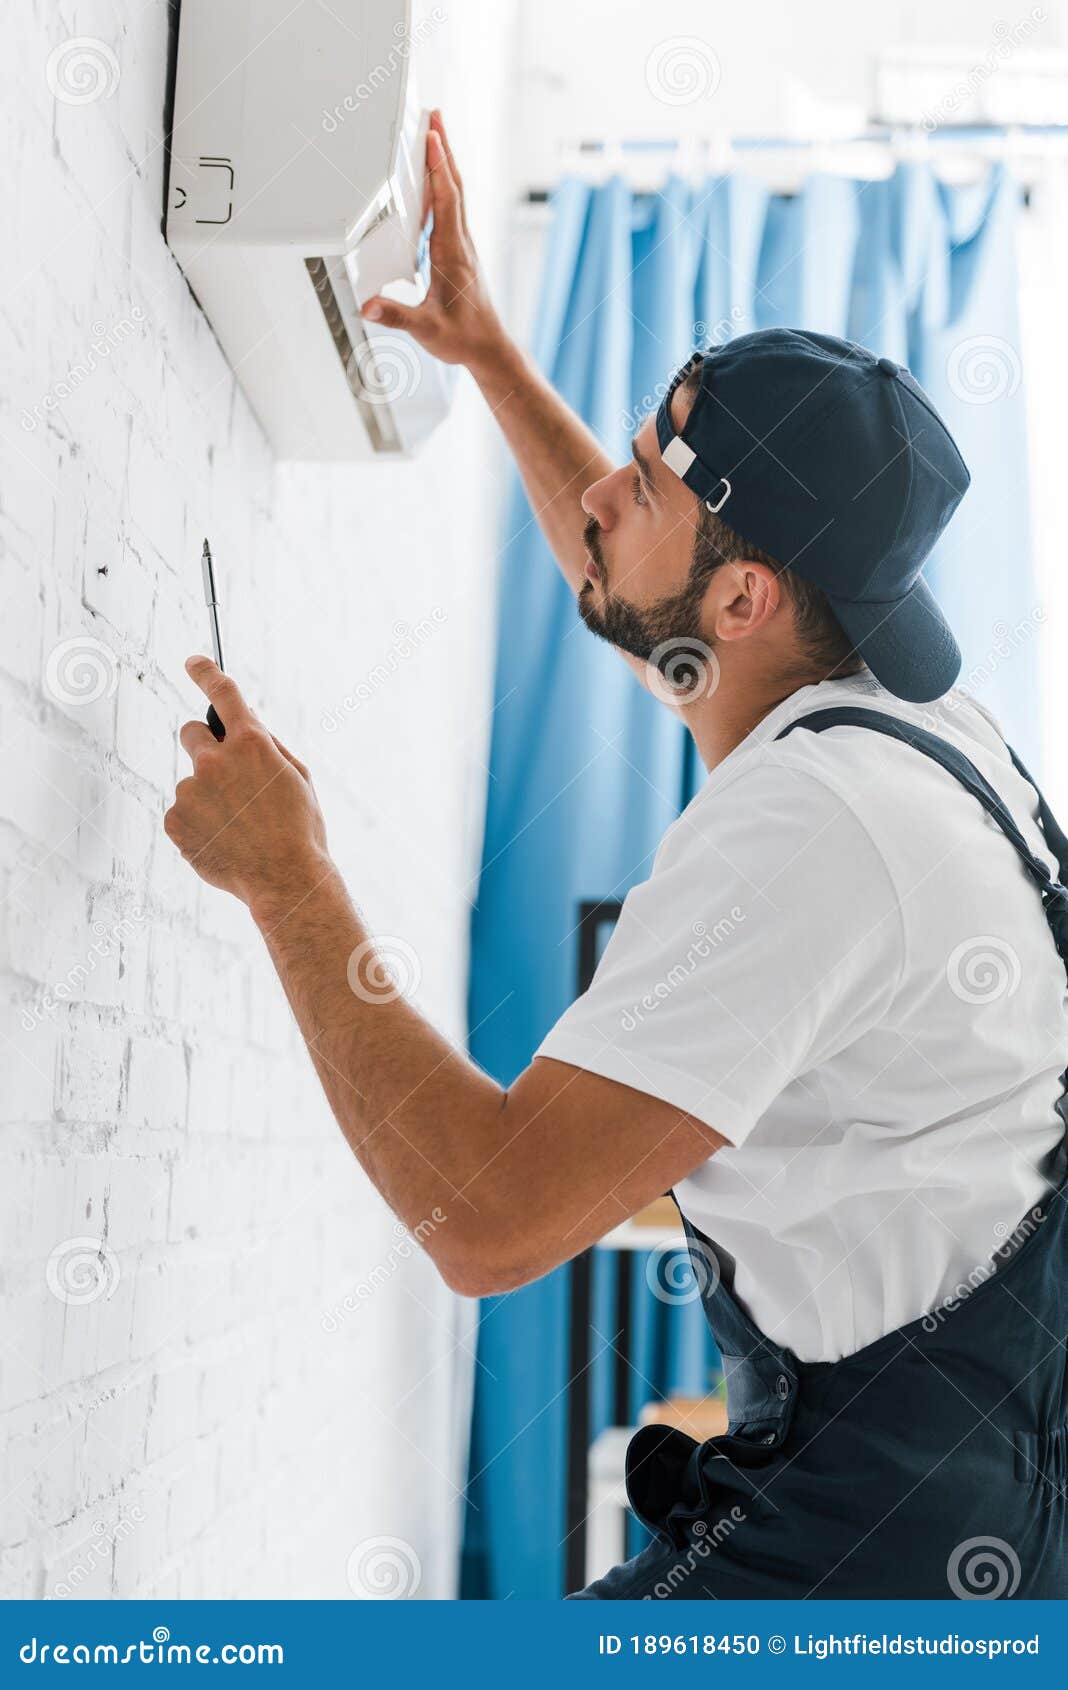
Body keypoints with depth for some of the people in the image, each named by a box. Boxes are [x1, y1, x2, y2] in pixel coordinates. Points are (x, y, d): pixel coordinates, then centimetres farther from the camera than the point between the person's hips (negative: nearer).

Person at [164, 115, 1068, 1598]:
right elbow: (624, 580, 30)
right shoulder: (875, 695, 6)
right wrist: (490, 356, 31)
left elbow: (489, 1215, -26)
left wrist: (287, 881, -17)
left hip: (902, 1505, -10)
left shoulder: (802, 825, -24)